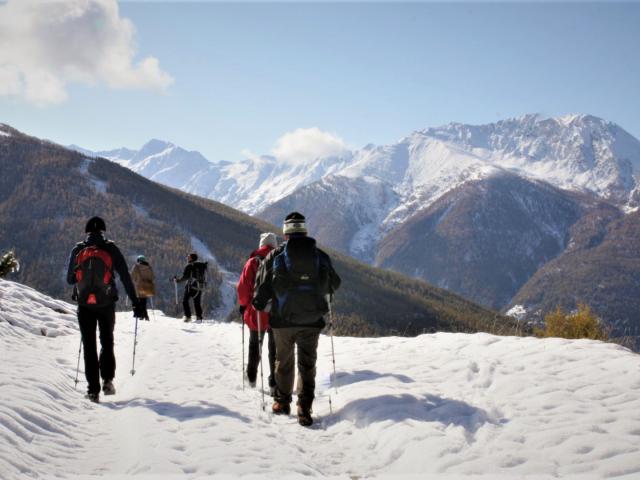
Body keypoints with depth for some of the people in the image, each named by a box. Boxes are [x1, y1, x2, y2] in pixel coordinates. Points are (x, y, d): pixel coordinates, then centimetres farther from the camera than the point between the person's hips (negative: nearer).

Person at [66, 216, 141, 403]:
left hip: (84, 305, 0)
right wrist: (135, 302, -1)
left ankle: (93, 390, 1)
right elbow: (125, 277, -4)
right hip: (106, 304, 0)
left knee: (89, 346, 7)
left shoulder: (77, 250, 2)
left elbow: (69, 280, 8)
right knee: (107, 342, 18)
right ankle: (107, 380, 5)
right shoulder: (110, 249, -1)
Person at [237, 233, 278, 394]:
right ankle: (274, 383, 4)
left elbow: (243, 287, -6)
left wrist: (243, 305, 9)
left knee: (255, 343, 19)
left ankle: (252, 376, 27)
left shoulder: (252, 262, -5)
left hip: (256, 312, 0)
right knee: (275, 347, 7)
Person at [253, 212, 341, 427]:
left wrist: (260, 304, 14)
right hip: (312, 320, 1)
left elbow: (262, 287, -5)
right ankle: (304, 408, -5)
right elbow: (334, 285, 14)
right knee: (307, 364, 6)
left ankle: (282, 402, 28)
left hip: (283, 320, 0)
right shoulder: (321, 256, 1)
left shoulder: (275, 256, -5)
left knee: (284, 361, 17)